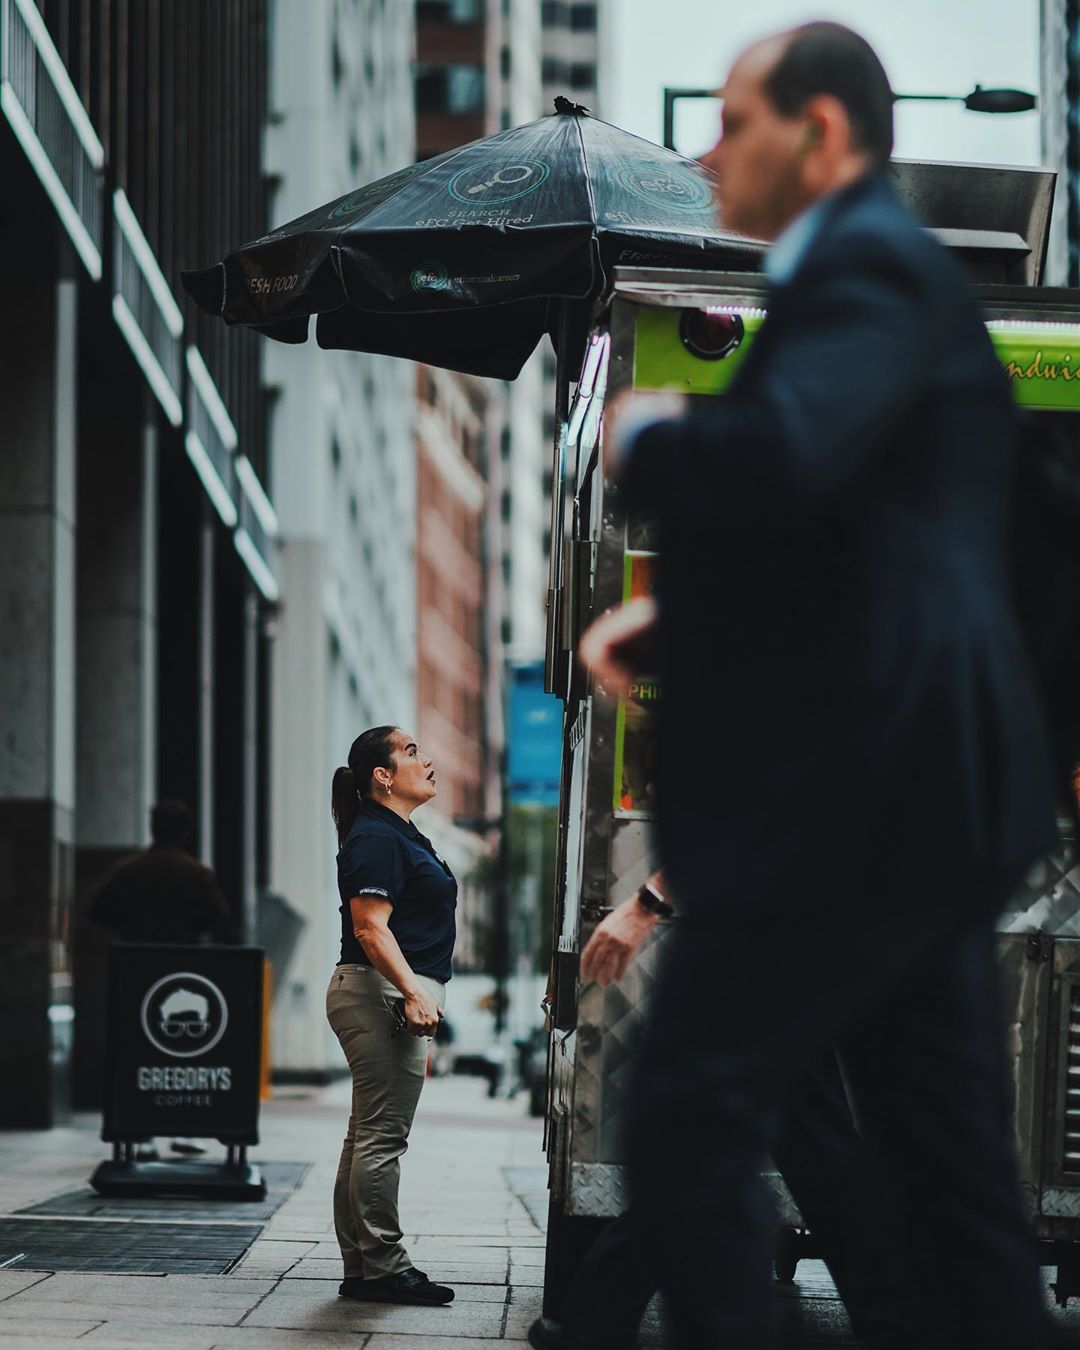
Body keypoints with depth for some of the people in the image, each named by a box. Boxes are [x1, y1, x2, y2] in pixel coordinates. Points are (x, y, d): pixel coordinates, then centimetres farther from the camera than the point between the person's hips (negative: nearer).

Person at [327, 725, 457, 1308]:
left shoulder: (402, 837, 20)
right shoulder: (375, 839, -12)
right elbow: (371, 929, -20)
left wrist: (422, 996, 26)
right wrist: (414, 993, -27)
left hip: (394, 998, 11)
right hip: (384, 995, -11)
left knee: (369, 1137, 11)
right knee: (383, 1135, -8)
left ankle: (361, 1269, 14)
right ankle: (383, 1266, -6)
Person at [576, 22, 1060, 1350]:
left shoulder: (870, 267, -11)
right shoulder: (867, 269, 21)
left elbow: (779, 458, -30)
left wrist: (642, 441, -10)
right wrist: (671, 620, 12)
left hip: (851, 789, -11)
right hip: (904, 781, 11)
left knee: (687, 1124, -7)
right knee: (946, 1149, 10)